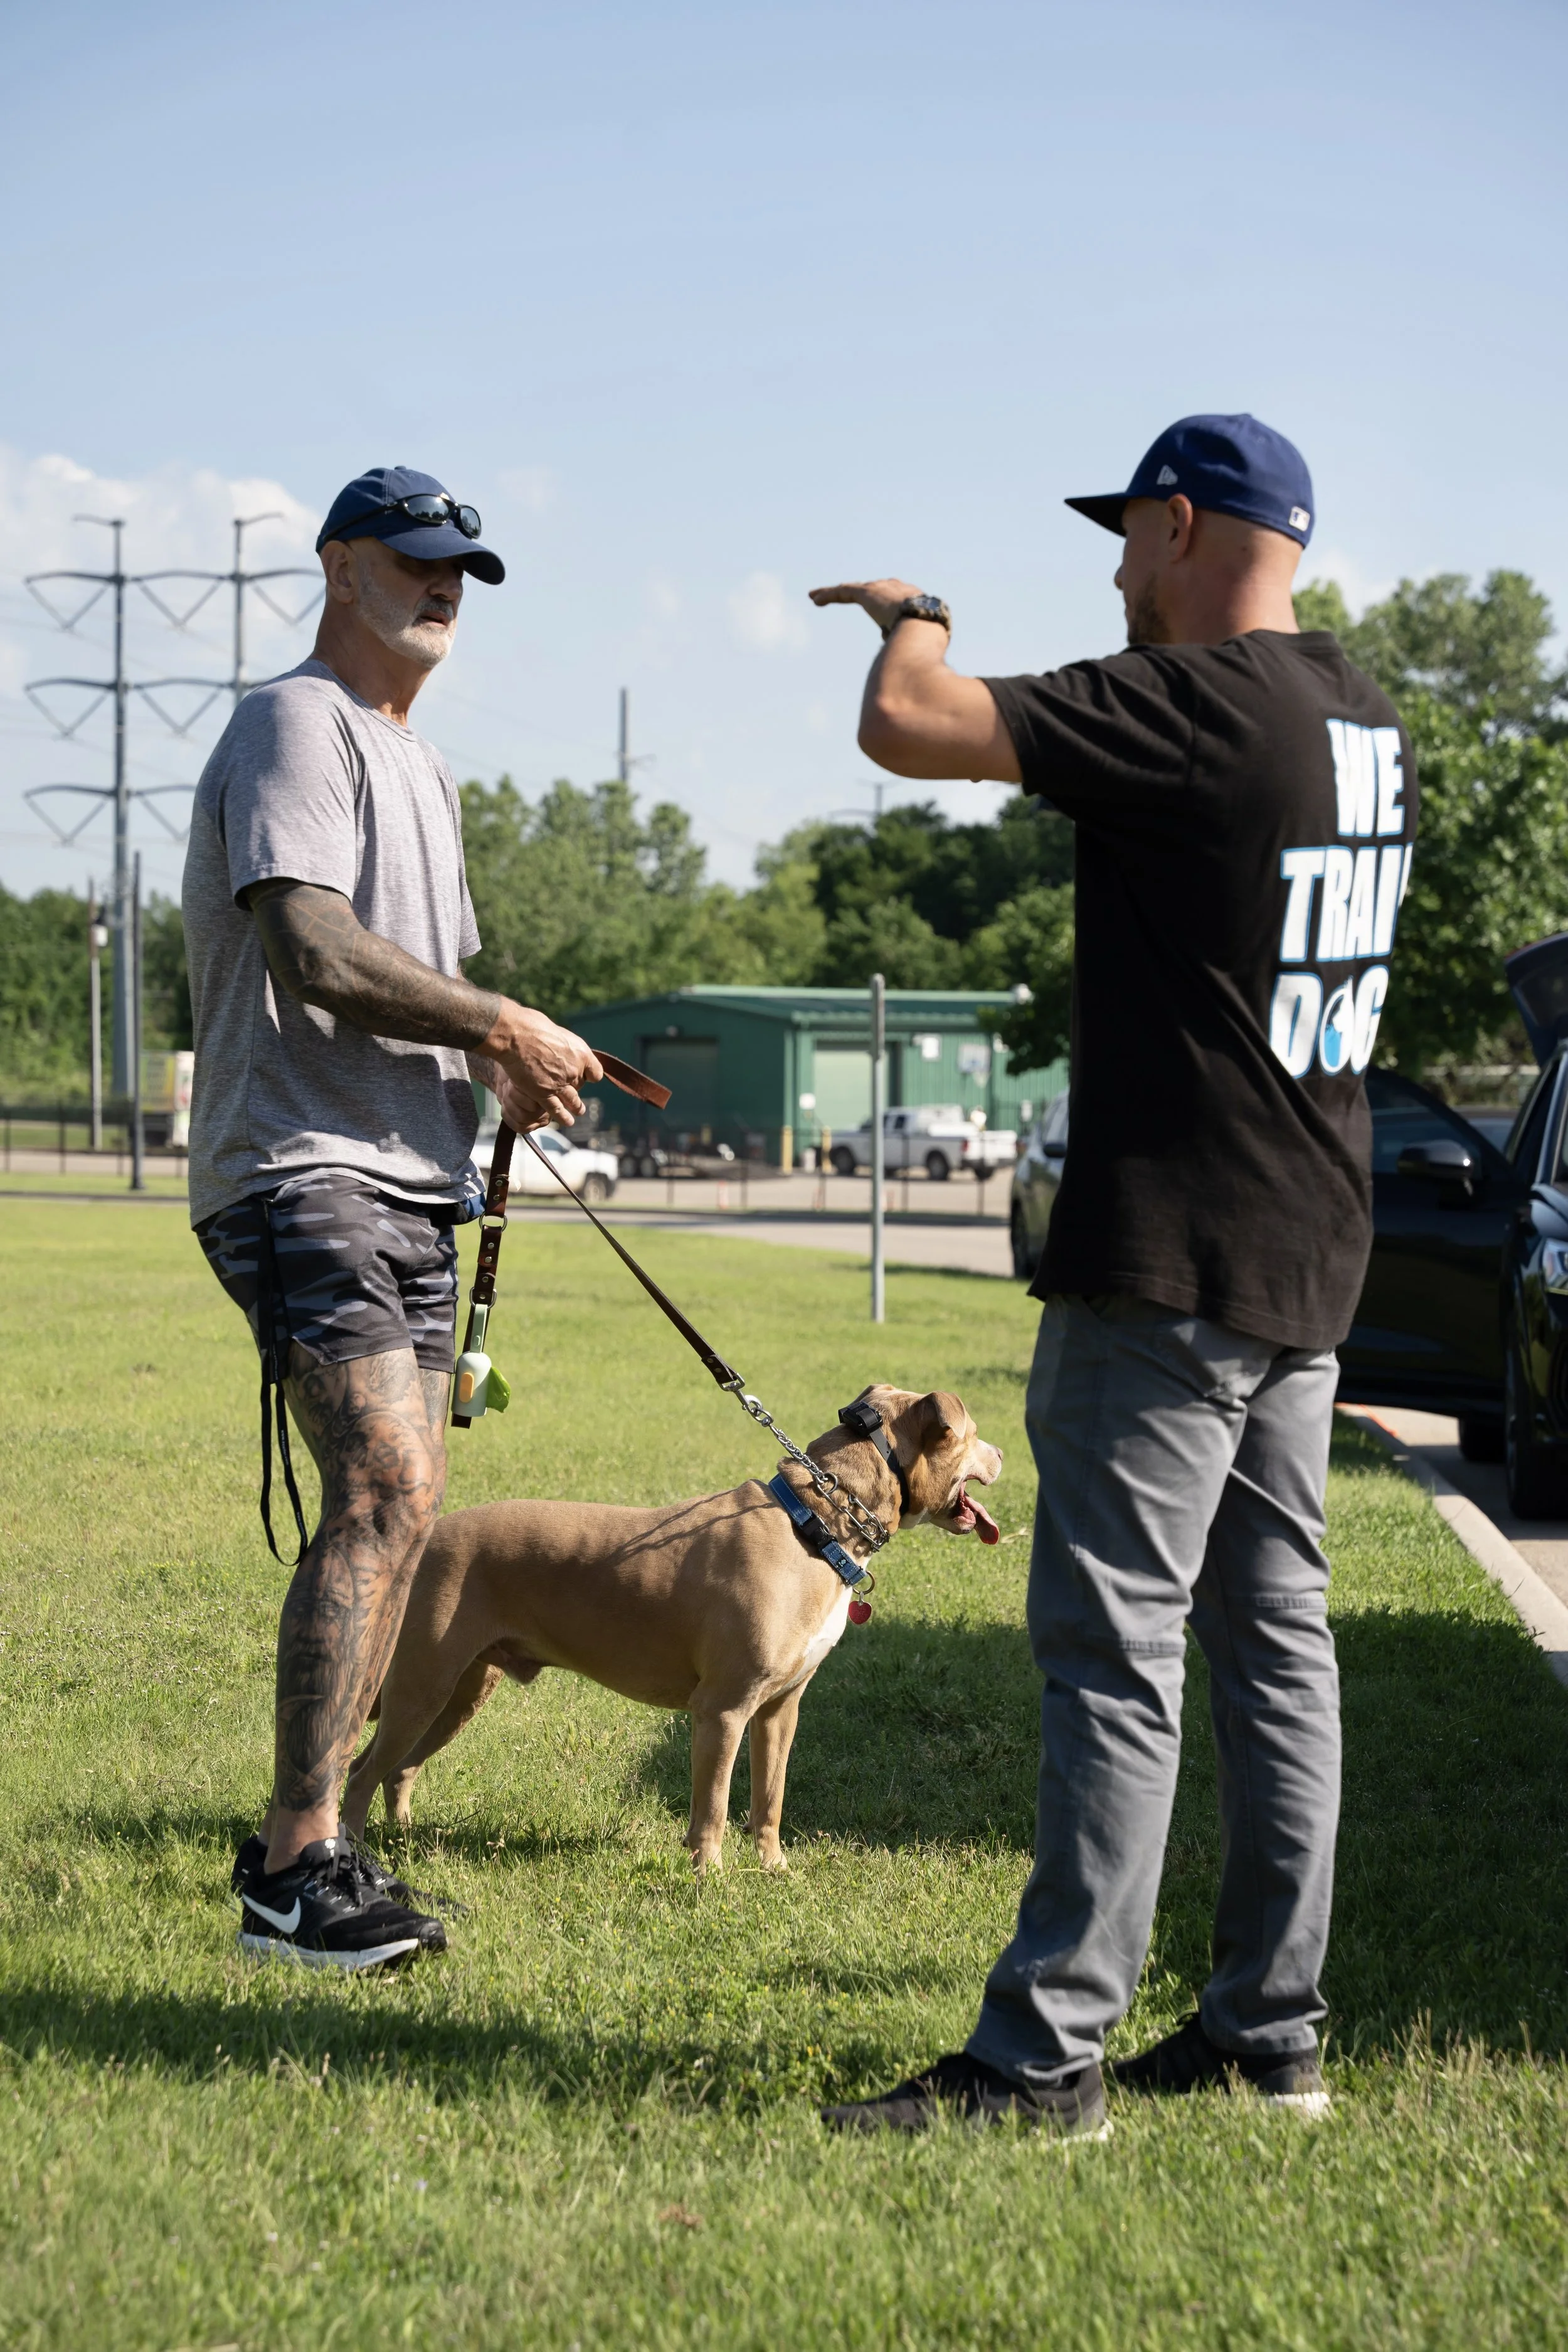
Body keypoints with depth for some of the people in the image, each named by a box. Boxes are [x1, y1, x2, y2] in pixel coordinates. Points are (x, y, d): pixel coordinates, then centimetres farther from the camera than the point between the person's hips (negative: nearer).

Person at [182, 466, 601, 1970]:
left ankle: (305, 1845, 14)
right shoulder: (298, 729, -7)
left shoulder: (418, 766, 25)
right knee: (385, 1500, -19)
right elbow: (313, 955, -20)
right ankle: (292, 1872, -16)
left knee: (392, 1514, 8)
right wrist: (507, 1031, -13)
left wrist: (499, 1063, 10)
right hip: (306, 1171, -10)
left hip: (412, 1185, 10)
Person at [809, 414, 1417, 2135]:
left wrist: (910, 616, 1)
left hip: (1170, 1256, -9)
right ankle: (1267, 2030, 18)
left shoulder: (1187, 703, -17)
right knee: (1275, 1639, 11)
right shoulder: (1368, 723, 10)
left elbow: (907, 729, -21)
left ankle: (1044, 2052, -3)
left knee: (1113, 1646, -6)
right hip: (1310, 1259, 9)